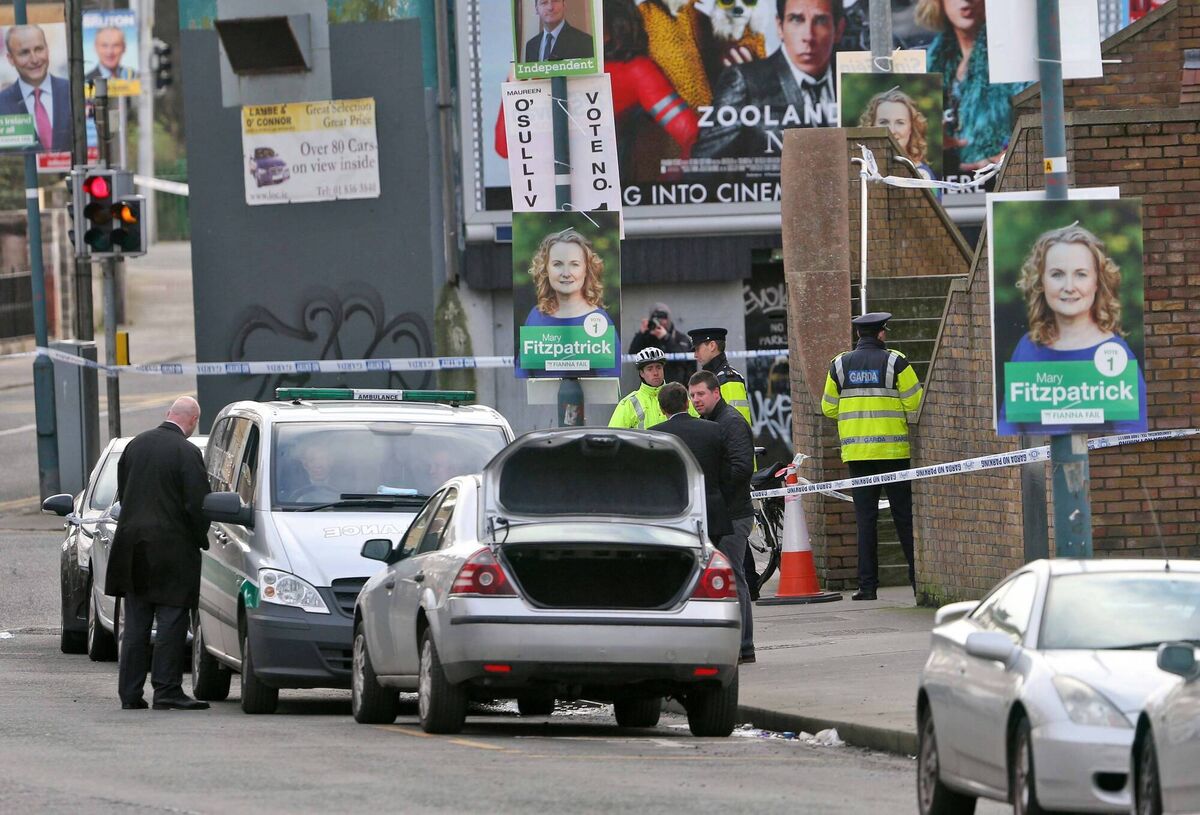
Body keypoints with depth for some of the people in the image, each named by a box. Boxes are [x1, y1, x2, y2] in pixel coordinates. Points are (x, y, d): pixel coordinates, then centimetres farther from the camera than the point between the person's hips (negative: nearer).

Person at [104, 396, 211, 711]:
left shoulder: (136, 445, 6)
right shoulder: (186, 453, -13)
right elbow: (197, 504, -14)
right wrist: (201, 540, 2)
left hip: (132, 545, 6)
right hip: (172, 548, -6)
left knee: (135, 623, 10)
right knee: (171, 620, -1)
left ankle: (130, 693, 11)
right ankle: (166, 690, -4)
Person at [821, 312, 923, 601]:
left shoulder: (840, 365, 5)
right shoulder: (895, 362, -5)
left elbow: (829, 408, 11)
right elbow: (915, 403, -6)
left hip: (856, 451, 2)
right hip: (893, 450, -2)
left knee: (865, 518, 3)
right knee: (904, 515, 4)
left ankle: (867, 584, -1)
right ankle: (917, 577, 3)